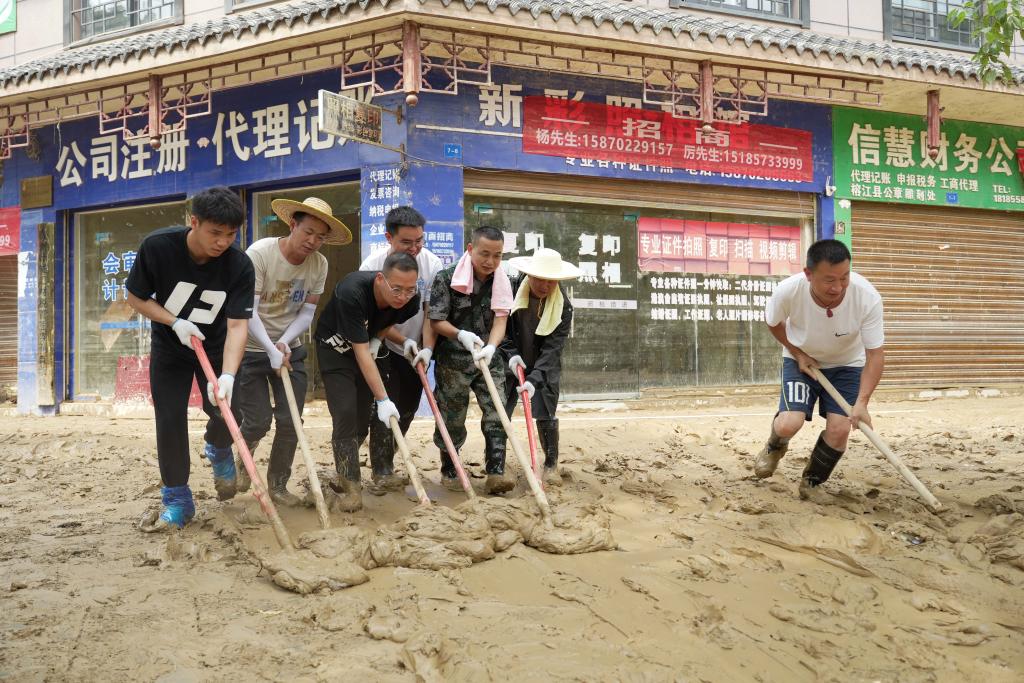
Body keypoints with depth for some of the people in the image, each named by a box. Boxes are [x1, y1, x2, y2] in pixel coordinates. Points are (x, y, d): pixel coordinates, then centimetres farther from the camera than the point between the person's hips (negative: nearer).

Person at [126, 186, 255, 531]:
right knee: (170, 421, -5)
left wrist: (228, 376, -42)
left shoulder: (240, 266, -26)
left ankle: (218, 450, 28)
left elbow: (237, 325, -29)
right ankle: (177, 501, 8)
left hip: (216, 347, 0)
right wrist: (175, 322, -25)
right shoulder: (157, 246, -26)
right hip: (169, 346, 0)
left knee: (225, 412, -9)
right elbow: (136, 297, -12)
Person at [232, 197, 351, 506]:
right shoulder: (259, 254, -20)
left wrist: (284, 344, -19)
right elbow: (248, 312, -22)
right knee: (258, 421, -4)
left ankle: (278, 485, 18)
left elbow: (306, 314, -3)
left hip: (290, 349, 4)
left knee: (290, 421, 1)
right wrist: (271, 351, -27)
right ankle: (241, 459, 31)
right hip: (251, 350, -4)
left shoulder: (319, 264, -6)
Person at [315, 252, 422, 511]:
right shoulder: (352, 293, -38)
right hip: (335, 349, -5)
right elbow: (361, 352, -36)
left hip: (367, 346, 5)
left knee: (362, 419, 5)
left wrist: (404, 341, -16)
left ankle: (345, 471, 26)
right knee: (345, 414, -16)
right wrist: (383, 399, -38)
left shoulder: (410, 298, -21)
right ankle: (351, 486, -8)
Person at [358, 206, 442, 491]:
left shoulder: (431, 264, -14)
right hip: (383, 349, -3)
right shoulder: (372, 265, -19)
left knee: (408, 408, 9)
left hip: (415, 350, 3)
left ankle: (385, 460, 27)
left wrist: (427, 349, -23)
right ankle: (382, 471, -7)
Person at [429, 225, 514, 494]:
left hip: (489, 359, 3)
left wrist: (491, 347, -29)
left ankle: (495, 473, -3)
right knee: (452, 420, 9)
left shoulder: (502, 282, -1)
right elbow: (436, 321, -11)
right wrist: (462, 335, -29)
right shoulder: (446, 279, -13)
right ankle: (449, 472, 26)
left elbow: (500, 318, -10)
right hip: (453, 360, -3)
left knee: (497, 414, -6)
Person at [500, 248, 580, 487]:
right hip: (509, 363, 1)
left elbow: (552, 348, -21)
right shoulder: (510, 290, -16)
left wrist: (534, 379, -31)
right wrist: (510, 353, -17)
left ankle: (551, 465, 12)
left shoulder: (563, 308, -17)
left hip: (543, 368, -1)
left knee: (545, 414, -2)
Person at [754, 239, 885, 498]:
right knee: (789, 425, -18)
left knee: (840, 429, -12)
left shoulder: (868, 298, -34)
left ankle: (813, 481, 20)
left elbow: (875, 354, -25)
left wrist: (862, 402, -35)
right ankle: (775, 446, 22)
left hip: (847, 364, 1)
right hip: (801, 360, 0)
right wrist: (798, 353, -12)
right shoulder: (788, 291, -32)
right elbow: (773, 322, -6)